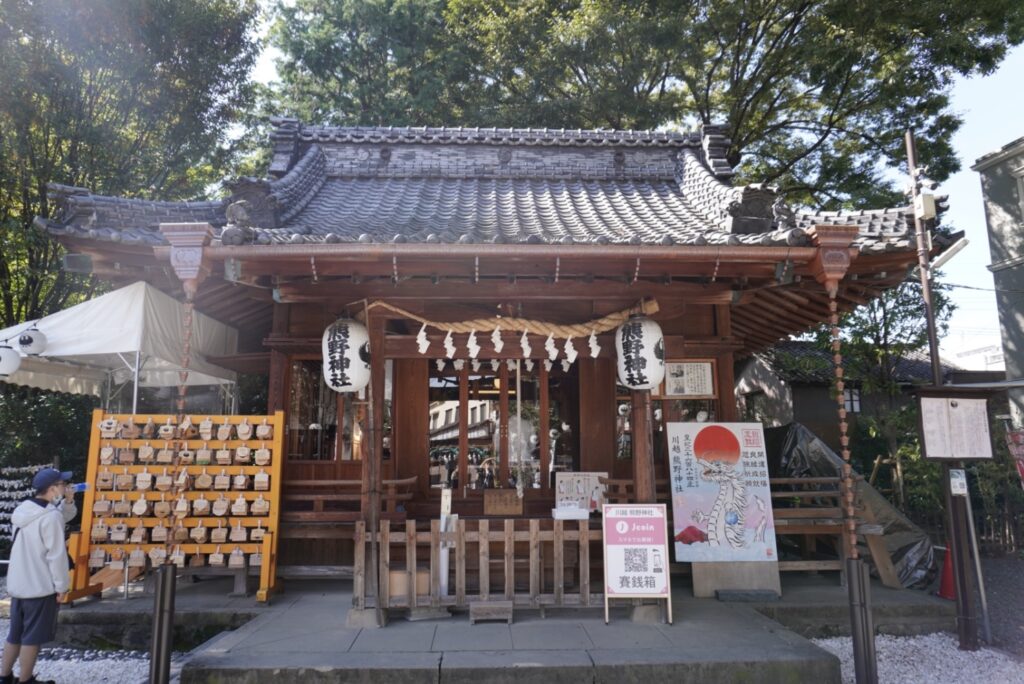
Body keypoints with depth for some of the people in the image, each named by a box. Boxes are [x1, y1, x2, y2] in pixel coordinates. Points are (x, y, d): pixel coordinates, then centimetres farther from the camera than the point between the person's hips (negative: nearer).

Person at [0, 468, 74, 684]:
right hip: (41, 586, -8)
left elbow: (63, 516, 18)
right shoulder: (50, 517, -21)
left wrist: (67, 501, 1)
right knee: (33, 636, 4)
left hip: (17, 584, 8)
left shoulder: (24, 510, 7)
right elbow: (56, 555, -20)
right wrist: (61, 585, -11)